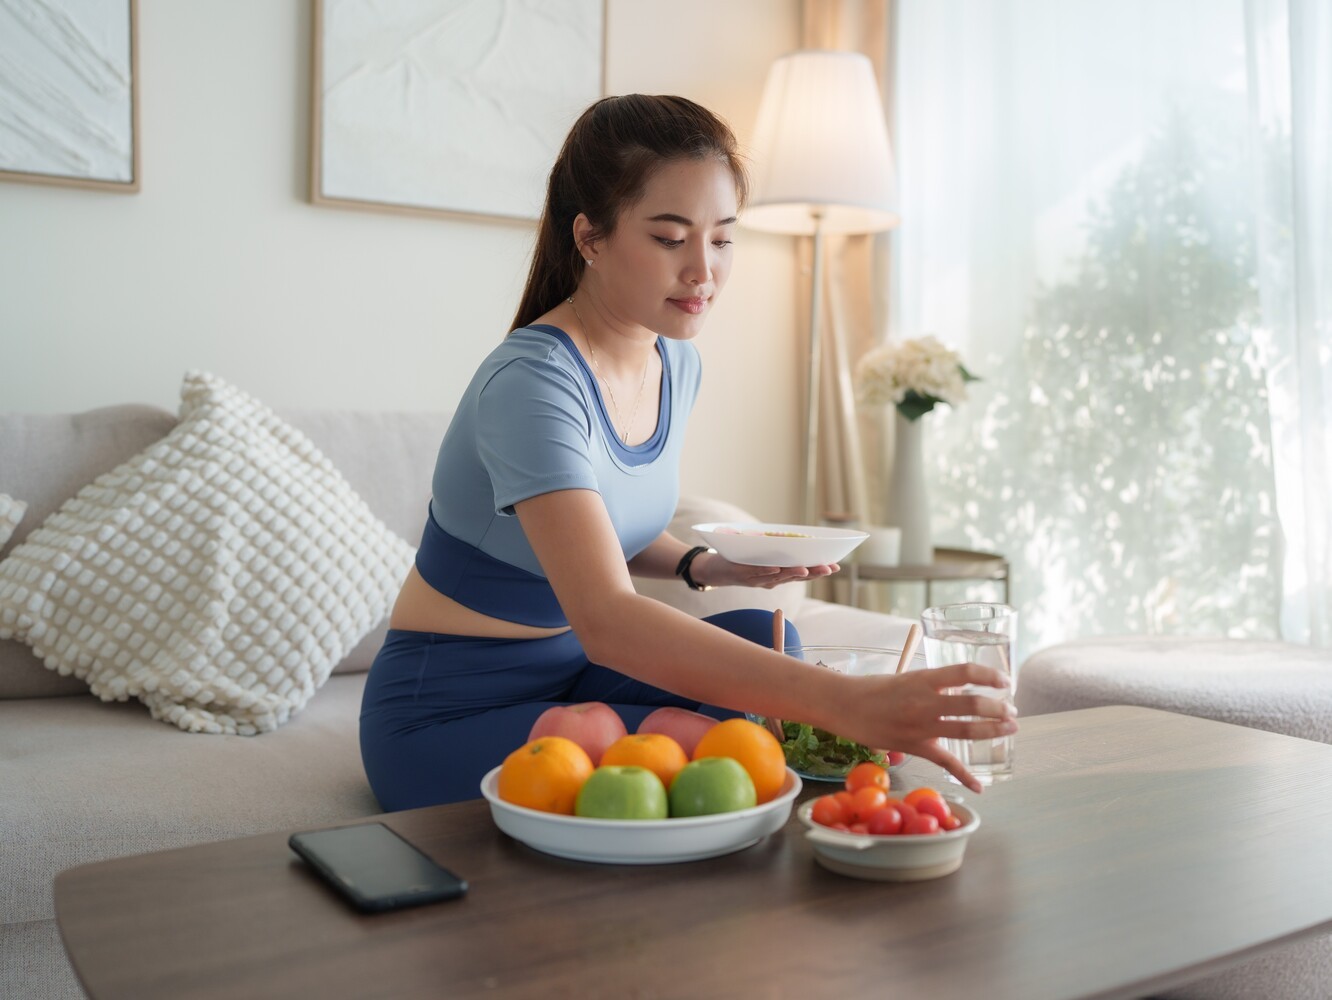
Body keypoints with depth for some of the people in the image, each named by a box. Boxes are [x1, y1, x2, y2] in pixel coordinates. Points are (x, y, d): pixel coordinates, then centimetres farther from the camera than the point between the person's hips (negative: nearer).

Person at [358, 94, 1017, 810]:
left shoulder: (676, 363, 1)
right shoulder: (531, 382, -27)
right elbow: (606, 620, -41)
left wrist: (704, 566, -4)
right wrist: (848, 703, -49)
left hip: (568, 669, 8)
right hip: (447, 714, -8)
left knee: (763, 636, -12)